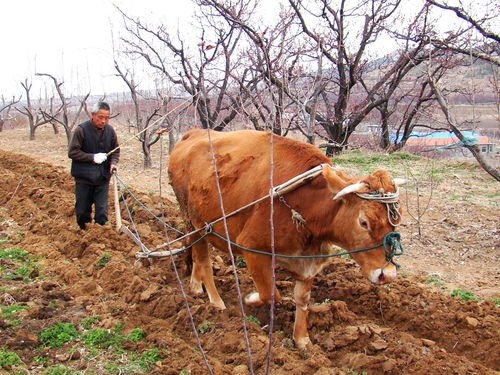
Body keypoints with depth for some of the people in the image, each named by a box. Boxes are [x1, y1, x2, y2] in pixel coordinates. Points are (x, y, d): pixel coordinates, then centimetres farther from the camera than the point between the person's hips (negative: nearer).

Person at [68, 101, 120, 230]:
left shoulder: (110, 130, 0)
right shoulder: (81, 130, -12)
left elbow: (116, 151, 12)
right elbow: (72, 152, -11)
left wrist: (113, 163, -8)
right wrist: (93, 157, -19)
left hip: (103, 178, 2)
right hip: (84, 177, -2)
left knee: (102, 211, 2)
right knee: (82, 211, 10)